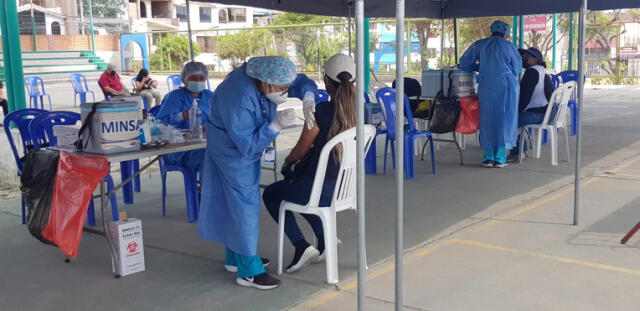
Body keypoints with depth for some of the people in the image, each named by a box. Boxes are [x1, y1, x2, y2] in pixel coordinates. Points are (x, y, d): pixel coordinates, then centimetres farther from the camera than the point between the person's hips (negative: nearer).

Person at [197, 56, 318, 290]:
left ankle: (236, 257, 30)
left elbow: (302, 82, -2)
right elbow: (247, 145, -32)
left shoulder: (266, 73, -15)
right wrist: (276, 125, -39)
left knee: (237, 202, 17)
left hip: (247, 144, 9)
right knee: (245, 203, -9)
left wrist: (308, 100, -22)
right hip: (232, 149, -9)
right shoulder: (239, 98, -37)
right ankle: (248, 271, -2)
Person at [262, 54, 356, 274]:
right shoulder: (357, 110, -2)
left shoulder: (322, 111, -22)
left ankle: (301, 246, 9)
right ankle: (323, 239, 27)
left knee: (270, 194, 21)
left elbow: (301, 150, -9)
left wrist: (287, 161, 13)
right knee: (296, 176, 35)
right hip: (346, 187, 7)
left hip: (322, 190, -6)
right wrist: (297, 161, 17)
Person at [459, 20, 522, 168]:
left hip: (487, 86, 1)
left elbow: (463, 64, 10)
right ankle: (500, 158, 6)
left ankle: (489, 158, 8)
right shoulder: (508, 46, 5)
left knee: (487, 119, 8)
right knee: (505, 120, 5)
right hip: (508, 85, 0)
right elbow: (517, 69, 12)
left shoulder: (479, 45, 6)